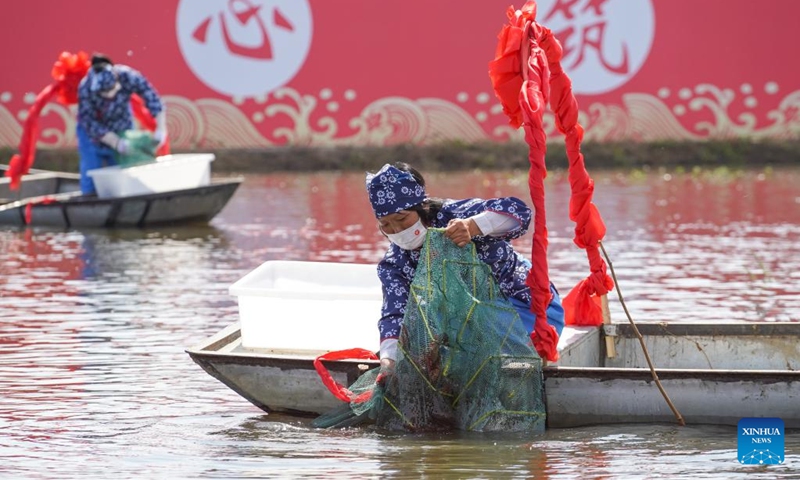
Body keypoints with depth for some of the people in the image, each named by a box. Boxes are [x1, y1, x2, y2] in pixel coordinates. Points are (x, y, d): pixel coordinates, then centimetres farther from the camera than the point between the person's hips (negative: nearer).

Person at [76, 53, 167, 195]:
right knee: (90, 187, -4)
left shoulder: (128, 77, -31)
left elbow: (152, 98, -26)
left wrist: (161, 129, -36)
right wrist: (116, 142, -34)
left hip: (122, 130, 2)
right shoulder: (86, 88, -34)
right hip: (93, 135, -2)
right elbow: (90, 124, -28)